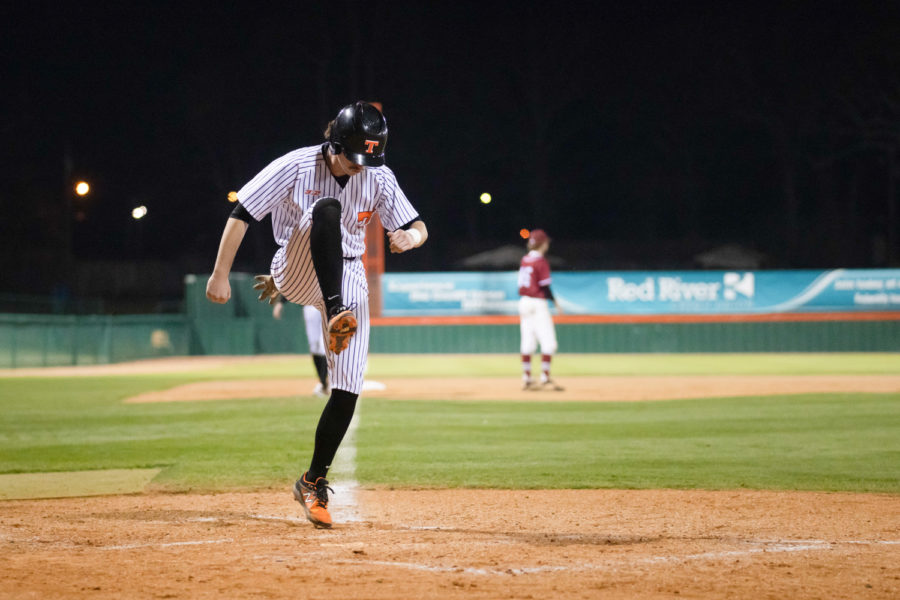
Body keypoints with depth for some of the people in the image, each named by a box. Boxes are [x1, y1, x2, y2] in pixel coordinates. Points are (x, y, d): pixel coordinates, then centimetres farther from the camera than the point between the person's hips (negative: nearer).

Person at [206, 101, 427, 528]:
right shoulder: (296, 167, -15)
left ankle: (314, 483, 9)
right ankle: (335, 315, -47)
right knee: (327, 208, -34)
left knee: (347, 389, -7)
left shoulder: (379, 179, -5)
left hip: (347, 277, 4)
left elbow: (418, 228, -1)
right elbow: (241, 215, -12)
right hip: (297, 273, -3)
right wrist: (220, 275, -15)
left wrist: (410, 237, -27)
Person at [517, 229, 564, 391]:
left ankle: (526, 379, 11)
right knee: (548, 342, -5)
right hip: (538, 303, -8)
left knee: (528, 343, 10)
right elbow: (544, 287, -15)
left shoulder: (524, 260, 10)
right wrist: (556, 303, -7)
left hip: (524, 302, 8)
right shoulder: (541, 262, -13)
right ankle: (545, 378, -9)